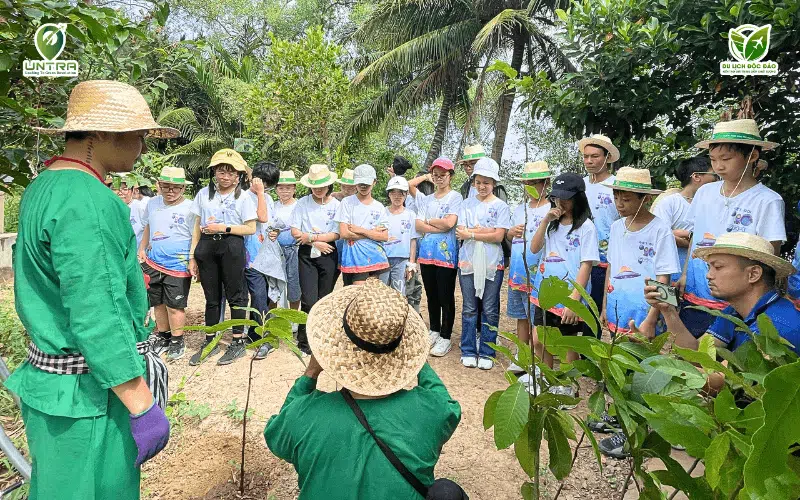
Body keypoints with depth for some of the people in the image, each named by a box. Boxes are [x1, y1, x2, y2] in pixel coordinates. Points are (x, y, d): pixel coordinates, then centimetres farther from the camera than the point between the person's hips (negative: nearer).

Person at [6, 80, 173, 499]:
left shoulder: (41, 188, 10)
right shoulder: (87, 201, -22)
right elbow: (96, 317, -26)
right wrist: (143, 406, -21)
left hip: (47, 371, 10)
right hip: (91, 389, -10)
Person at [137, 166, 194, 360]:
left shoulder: (190, 208, -10)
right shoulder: (153, 204, 7)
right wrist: (141, 249, 17)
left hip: (178, 266, -6)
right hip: (153, 263, 6)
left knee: (174, 306, 1)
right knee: (158, 303, 16)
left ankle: (177, 342, 17)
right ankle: (163, 337, 32)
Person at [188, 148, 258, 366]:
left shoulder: (243, 196, 0)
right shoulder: (204, 193, 10)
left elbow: (250, 228, -4)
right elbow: (197, 226, 11)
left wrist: (223, 228, -13)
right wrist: (192, 256, 8)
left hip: (231, 247, -3)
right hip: (206, 248, 4)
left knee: (235, 295, 3)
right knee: (211, 296, 12)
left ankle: (238, 342, 14)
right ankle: (210, 342, 24)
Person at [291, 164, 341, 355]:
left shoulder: (336, 205, 0)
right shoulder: (302, 203, 1)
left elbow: (336, 234, -7)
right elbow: (295, 231, -1)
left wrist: (311, 237, -12)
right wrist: (317, 243, -10)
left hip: (328, 255, 1)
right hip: (307, 255, -1)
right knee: (309, 300, -10)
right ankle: (304, 342, 3)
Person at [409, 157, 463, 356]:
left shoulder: (455, 197, 0)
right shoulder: (426, 199, 14)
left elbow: (449, 222, -14)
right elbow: (418, 225, -1)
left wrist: (428, 221, -1)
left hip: (446, 254, -5)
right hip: (426, 253, 5)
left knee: (446, 297, 1)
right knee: (431, 295, 14)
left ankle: (445, 337, 11)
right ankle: (434, 331, 29)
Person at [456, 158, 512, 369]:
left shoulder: (501, 206, 2)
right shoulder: (467, 204, 9)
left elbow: (499, 236, -8)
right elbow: (460, 232, -2)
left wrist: (471, 234, -8)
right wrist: (485, 231, -11)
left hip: (492, 264, -1)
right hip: (468, 262, 2)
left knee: (490, 310, 4)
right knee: (469, 309, 8)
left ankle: (486, 353, 15)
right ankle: (468, 351, 19)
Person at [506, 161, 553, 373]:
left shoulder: (551, 211, -6)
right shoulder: (519, 210, 13)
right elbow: (509, 238, 18)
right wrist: (510, 233, -1)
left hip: (538, 274, -6)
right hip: (517, 274, 6)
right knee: (522, 317, 15)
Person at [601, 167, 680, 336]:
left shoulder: (660, 230, -11)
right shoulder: (616, 227, 5)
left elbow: (663, 280, -11)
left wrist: (650, 321, -16)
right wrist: (604, 308, 12)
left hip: (643, 316, -5)